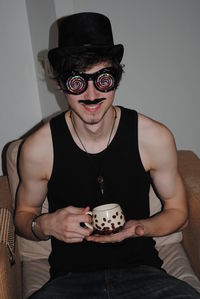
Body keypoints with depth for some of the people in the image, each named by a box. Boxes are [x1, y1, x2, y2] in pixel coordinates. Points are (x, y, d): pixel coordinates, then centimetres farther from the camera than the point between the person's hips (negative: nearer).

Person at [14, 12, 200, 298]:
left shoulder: (155, 138, -7)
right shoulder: (37, 148, -8)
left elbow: (177, 210, 7)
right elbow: (23, 213, 10)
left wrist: (139, 228, -13)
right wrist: (45, 225, -14)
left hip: (140, 271, 1)